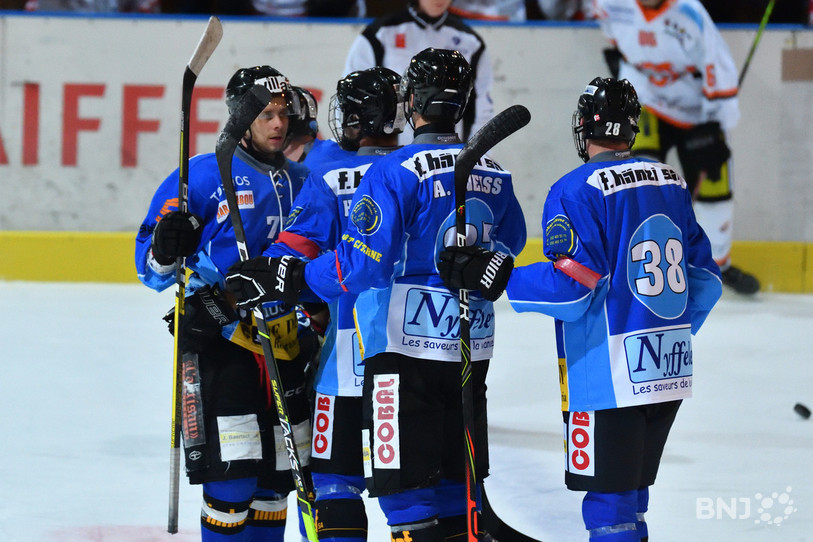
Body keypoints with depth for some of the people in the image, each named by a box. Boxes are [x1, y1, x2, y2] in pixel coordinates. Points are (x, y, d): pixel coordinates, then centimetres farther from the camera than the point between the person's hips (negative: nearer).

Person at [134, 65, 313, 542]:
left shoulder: (302, 182, 13)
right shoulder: (202, 177, -4)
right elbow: (151, 268, -5)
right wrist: (166, 248, -26)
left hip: (287, 345, 6)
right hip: (220, 339, -6)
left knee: (277, 478, 10)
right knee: (231, 475, -12)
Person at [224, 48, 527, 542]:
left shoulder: (396, 171, -14)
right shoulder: (494, 174, 7)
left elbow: (363, 263, -20)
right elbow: (509, 246, 22)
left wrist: (294, 279, -12)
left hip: (406, 346, -7)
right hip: (473, 349, 7)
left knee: (408, 494, -5)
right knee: (456, 487, 15)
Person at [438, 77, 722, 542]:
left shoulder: (577, 191, -12)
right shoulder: (673, 184, 9)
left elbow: (575, 288, -20)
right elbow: (704, 277, 13)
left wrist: (494, 276, -15)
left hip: (609, 376, -7)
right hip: (671, 371, 7)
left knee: (610, 502, -3)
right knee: (631, 493, 18)